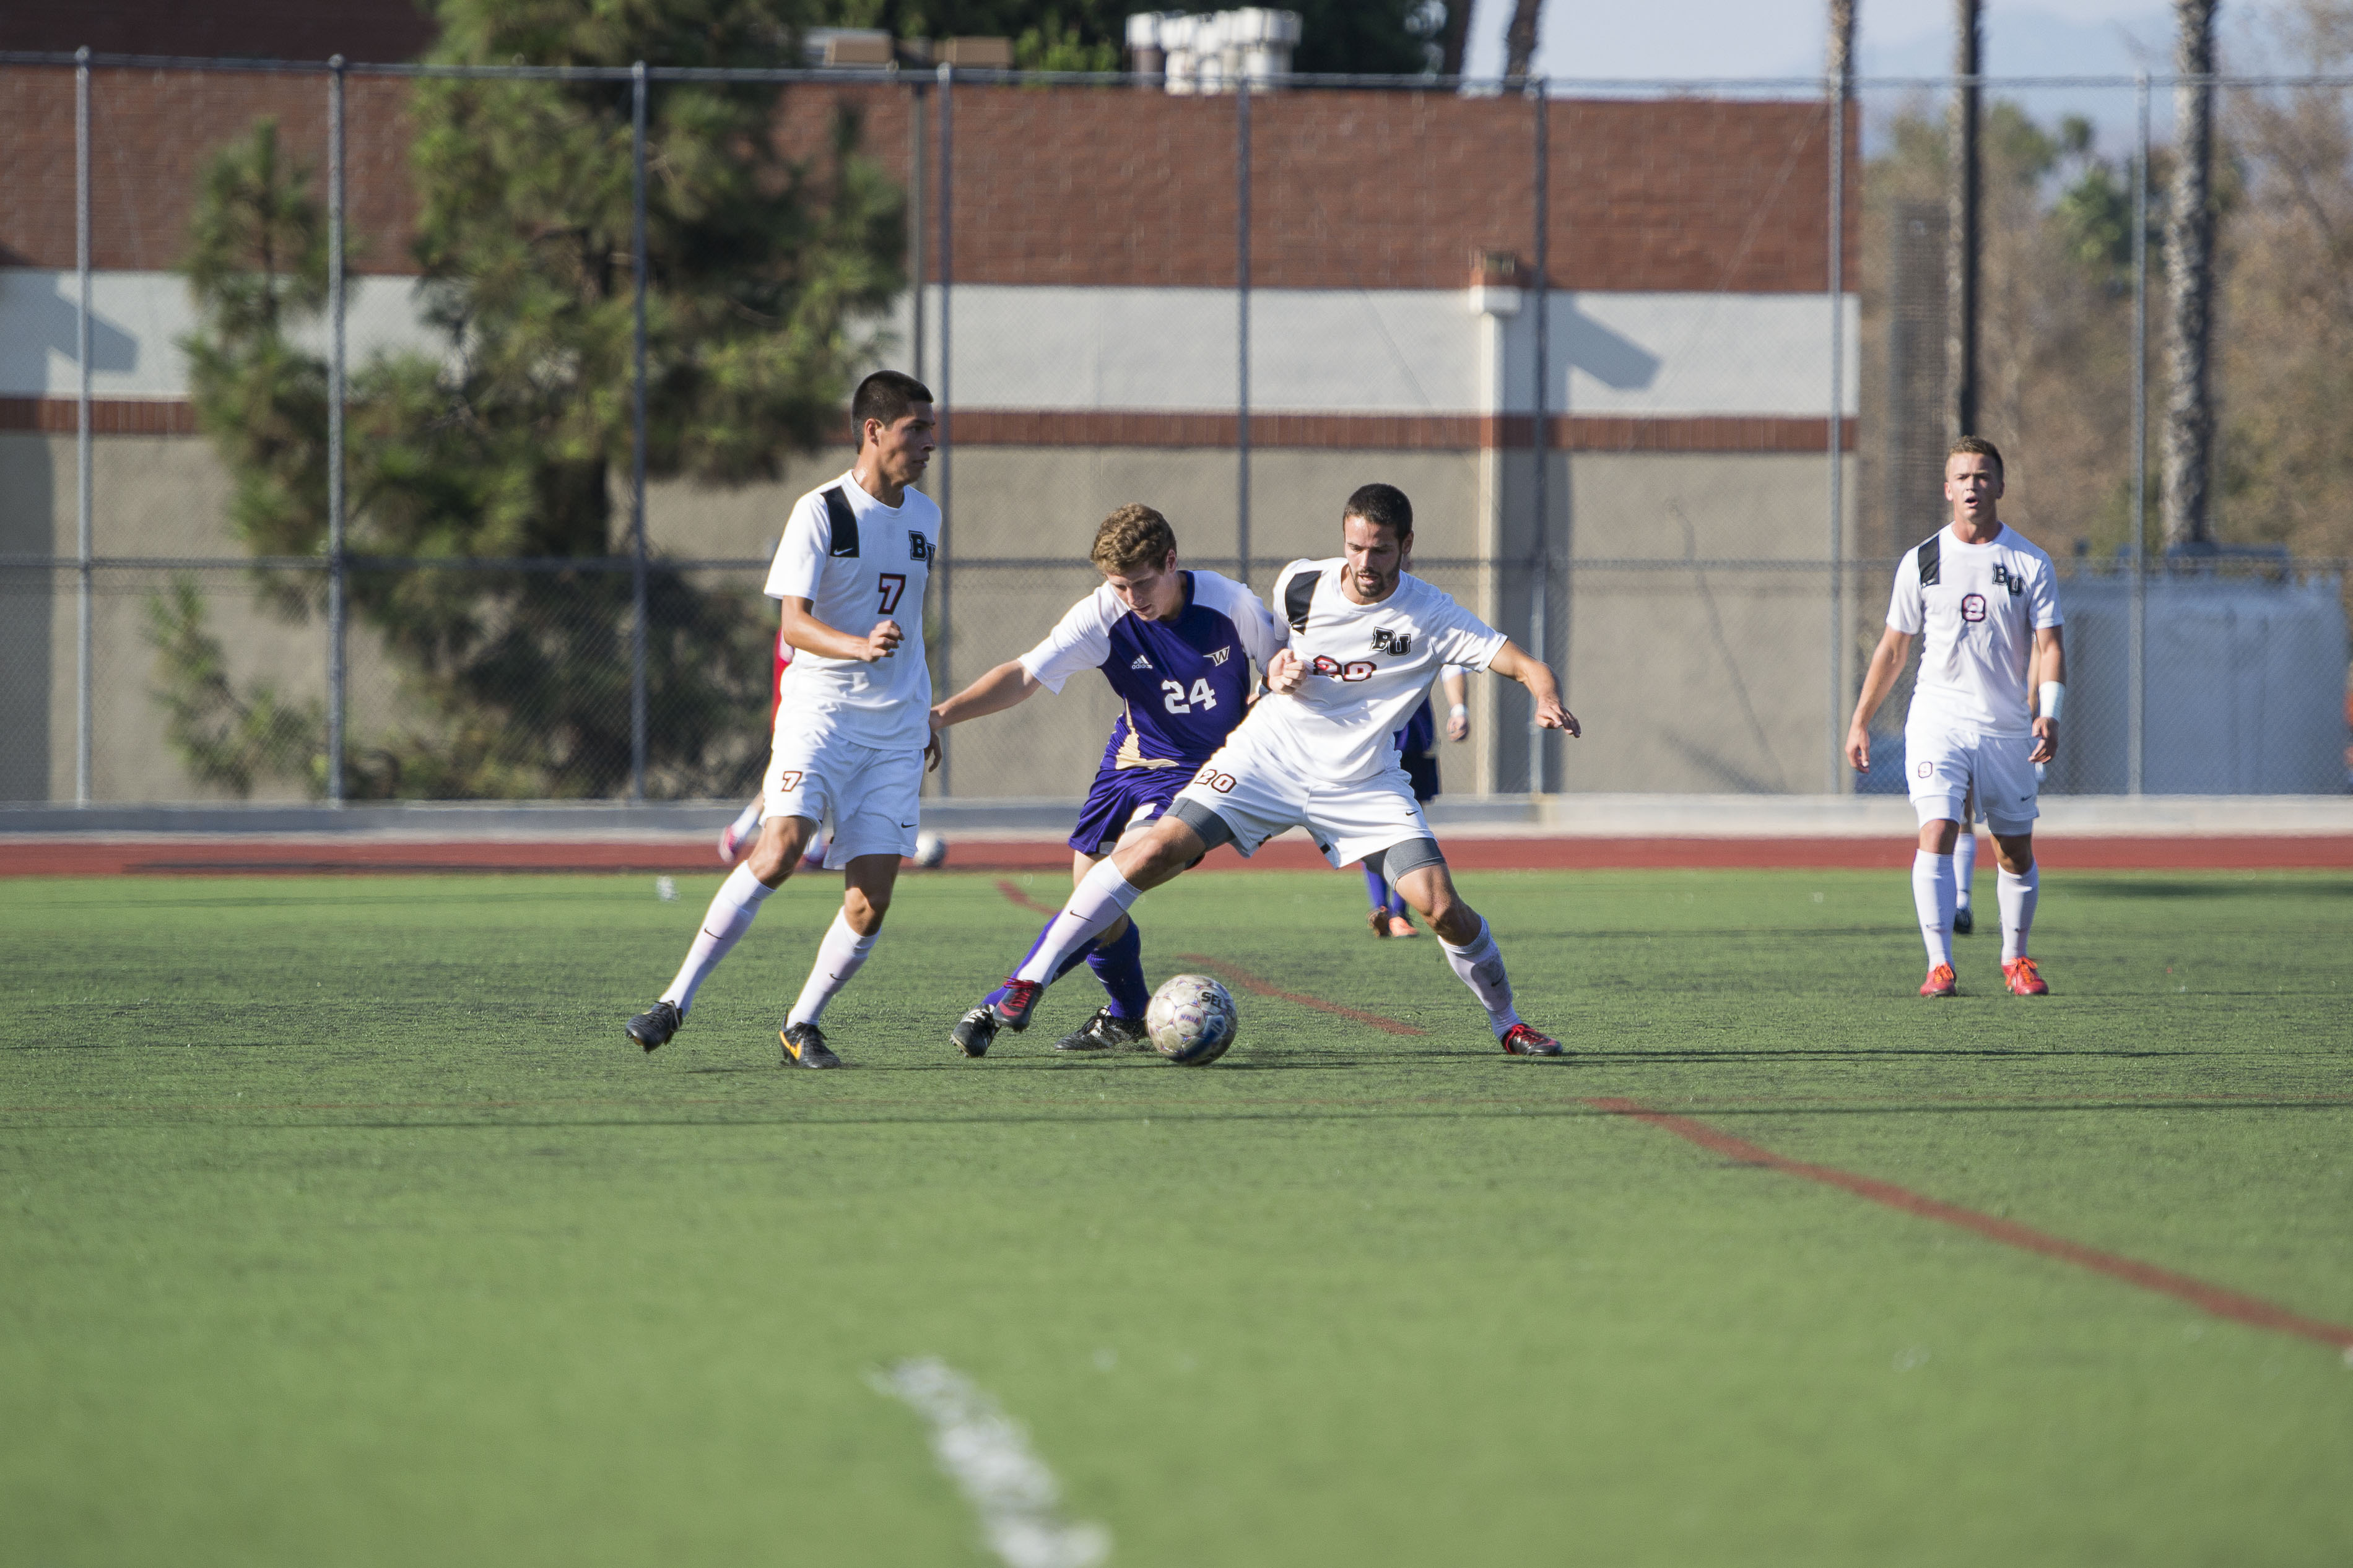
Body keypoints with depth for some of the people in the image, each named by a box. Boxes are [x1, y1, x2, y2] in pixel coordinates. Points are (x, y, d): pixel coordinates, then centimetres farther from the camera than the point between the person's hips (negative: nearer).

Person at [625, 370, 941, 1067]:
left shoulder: (924, 518, 13)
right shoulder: (820, 511, -7)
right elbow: (794, 622, -16)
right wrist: (859, 647, -35)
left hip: (896, 729, 5)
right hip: (820, 707, -5)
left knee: (871, 900, -6)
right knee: (780, 847, -24)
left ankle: (802, 1026, 11)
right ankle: (675, 1003, -18)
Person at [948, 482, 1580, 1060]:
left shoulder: (1431, 617, -12)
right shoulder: (1299, 583, -4)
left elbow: (1522, 664, -16)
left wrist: (1547, 699, -39)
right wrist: (1278, 667, -5)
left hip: (1363, 783, -1)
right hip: (1271, 751, 1)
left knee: (1441, 906, -16)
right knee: (1156, 848, -18)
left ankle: (1507, 1023, 13)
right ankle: (1024, 987, -15)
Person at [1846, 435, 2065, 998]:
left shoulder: (2031, 564, 2)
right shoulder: (1921, 562, 4)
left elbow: (2048, 645, -3)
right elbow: (1892, 649, 11)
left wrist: (2048, 714, -18)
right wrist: (1860, 722, 11)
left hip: (2006, 728, 1)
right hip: (1937, 720, -1)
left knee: (2016, 853, 7)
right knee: (1937, 834, -17)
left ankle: (2015, 960, 25)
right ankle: (1939, 966, -19)